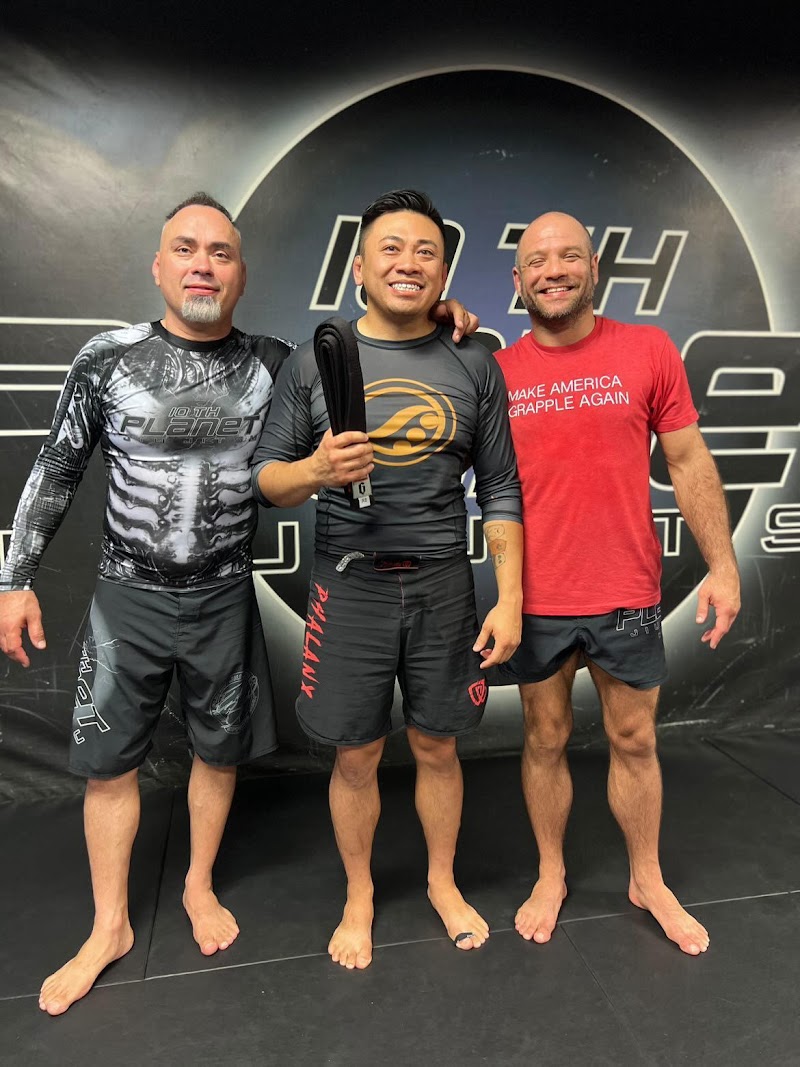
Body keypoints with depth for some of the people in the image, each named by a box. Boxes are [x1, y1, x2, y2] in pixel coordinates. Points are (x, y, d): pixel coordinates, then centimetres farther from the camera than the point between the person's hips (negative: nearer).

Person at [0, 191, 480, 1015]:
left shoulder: (273, 364, -3)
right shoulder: (109, 357, -5)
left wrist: (434, 322, -8)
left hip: (224, 600, 1)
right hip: (127, 597, 0)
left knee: (219, 751, 14)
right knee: (109, 760, 9)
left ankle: (199, 887, 41)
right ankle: (109, 927, 31)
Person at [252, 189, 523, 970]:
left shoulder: (473, 367, 3)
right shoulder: (313, 361, 0)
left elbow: (500, 494, 4)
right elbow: (266, 480, 2)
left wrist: (509, 599, -1)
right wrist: (315, 472, -20)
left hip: (443, 585, 1)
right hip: (350, 586, 0)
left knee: (436, 748, 15)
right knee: (355, 756, 12)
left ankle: (443, 882, 41)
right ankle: (358, 897, 37)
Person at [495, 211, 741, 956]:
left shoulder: (649, 350, -2)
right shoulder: (496, 373, -1)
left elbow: (689, 463, 1)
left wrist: (722, 564, -3)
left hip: (627, 595, 0)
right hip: (537, 600, 0)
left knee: (635, 741, 16)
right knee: (545, 741, 15)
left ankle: (648, 881, 40)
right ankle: (550, 876, 38)